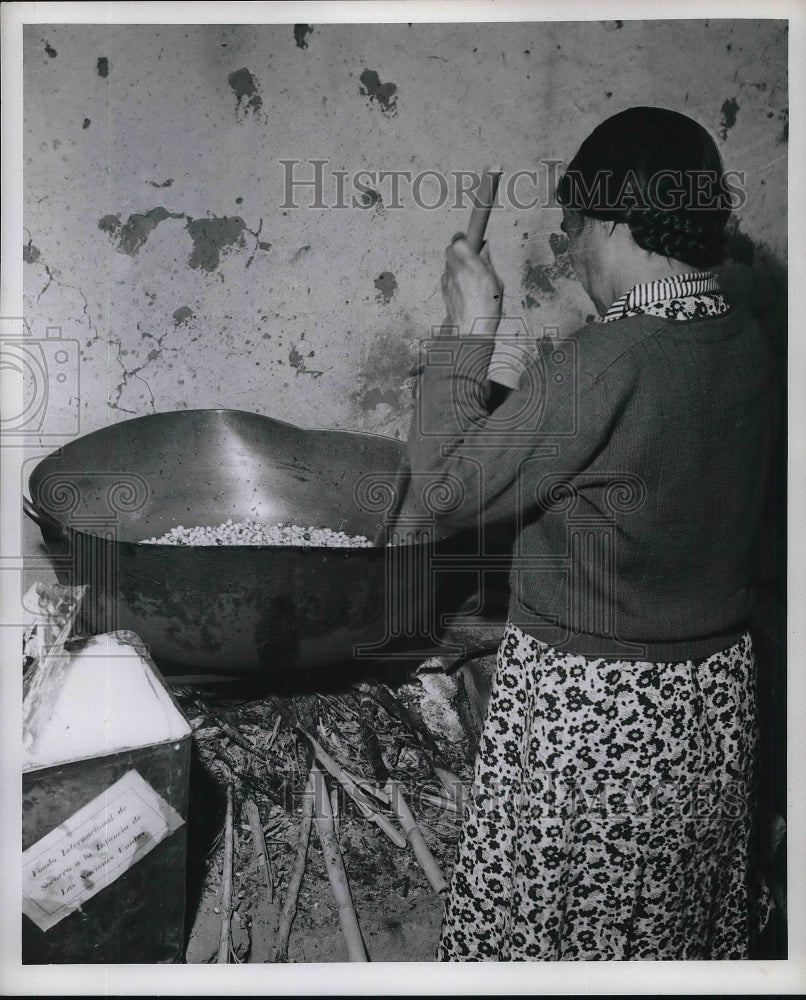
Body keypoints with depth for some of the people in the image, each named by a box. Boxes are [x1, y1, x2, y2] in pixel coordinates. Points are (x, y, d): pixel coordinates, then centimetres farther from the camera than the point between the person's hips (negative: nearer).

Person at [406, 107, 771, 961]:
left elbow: (448, 491, -21)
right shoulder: (744, 343, -3)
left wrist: (469, 331, -14)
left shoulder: (605, 363, -27)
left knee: (538, 922, 17)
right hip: (716, 689, 8)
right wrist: (557, 388, 8)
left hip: (586, 703, -7)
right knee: (688, 917, 27)